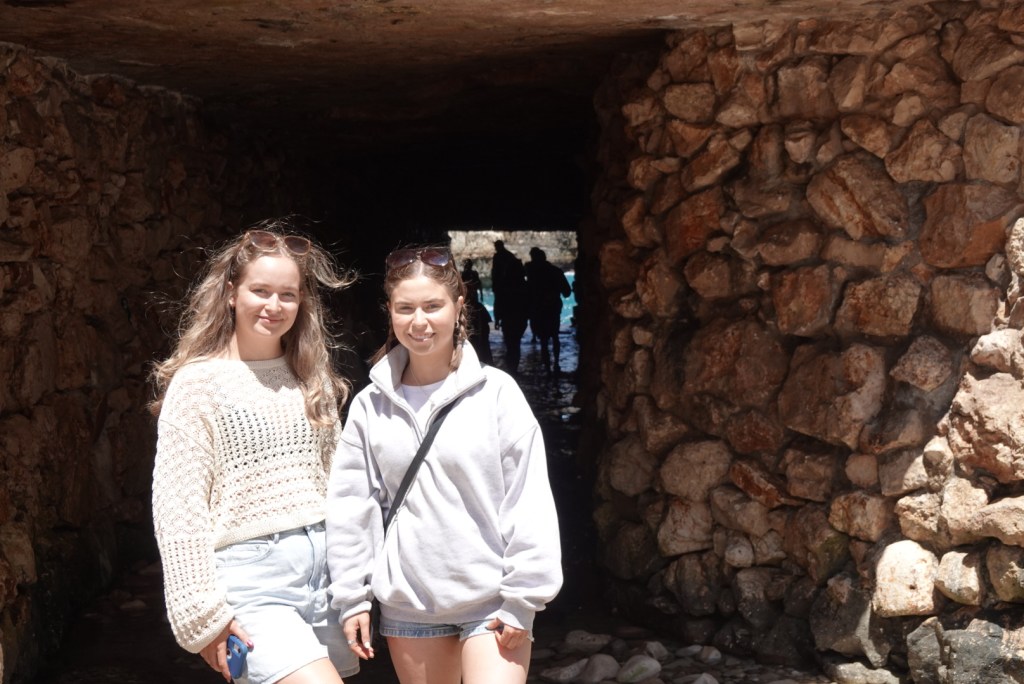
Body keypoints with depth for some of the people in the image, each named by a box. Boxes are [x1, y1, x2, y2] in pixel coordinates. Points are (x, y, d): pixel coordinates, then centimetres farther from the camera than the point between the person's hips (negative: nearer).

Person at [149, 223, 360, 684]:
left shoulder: (312, 378, 13)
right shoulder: (198, 382, -4)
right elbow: (178, 507, -7)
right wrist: (202, 614, -10)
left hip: (323, 563, 6)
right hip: (252, 577, -5)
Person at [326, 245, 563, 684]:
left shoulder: (496, 392, -7)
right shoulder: (370, 405, 1)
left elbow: (529, 503, -7)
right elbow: (351, 505, 4)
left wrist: (521, 599, -9)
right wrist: (351, 596, 2)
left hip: (490, 601, -3)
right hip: (408, 604, 3)